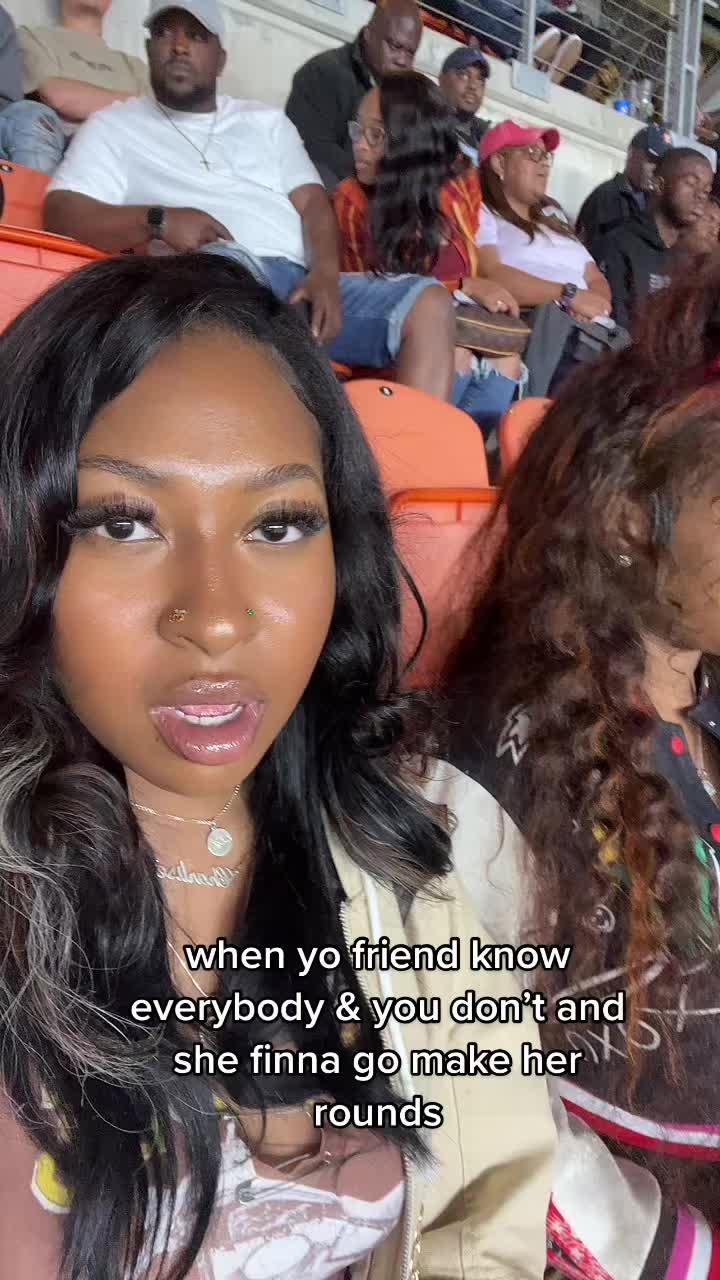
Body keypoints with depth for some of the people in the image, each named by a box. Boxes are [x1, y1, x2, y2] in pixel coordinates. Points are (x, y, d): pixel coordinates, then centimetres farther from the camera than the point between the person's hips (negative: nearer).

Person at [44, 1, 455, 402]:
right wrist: (158, 220, -13)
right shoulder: (115, 125, 18)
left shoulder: (266, 121, 28)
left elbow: (312, 203, 15)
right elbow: (61, 213, 4)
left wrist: (325, 275, -8)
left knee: (429, 301, -15)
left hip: (301, 283, 5)